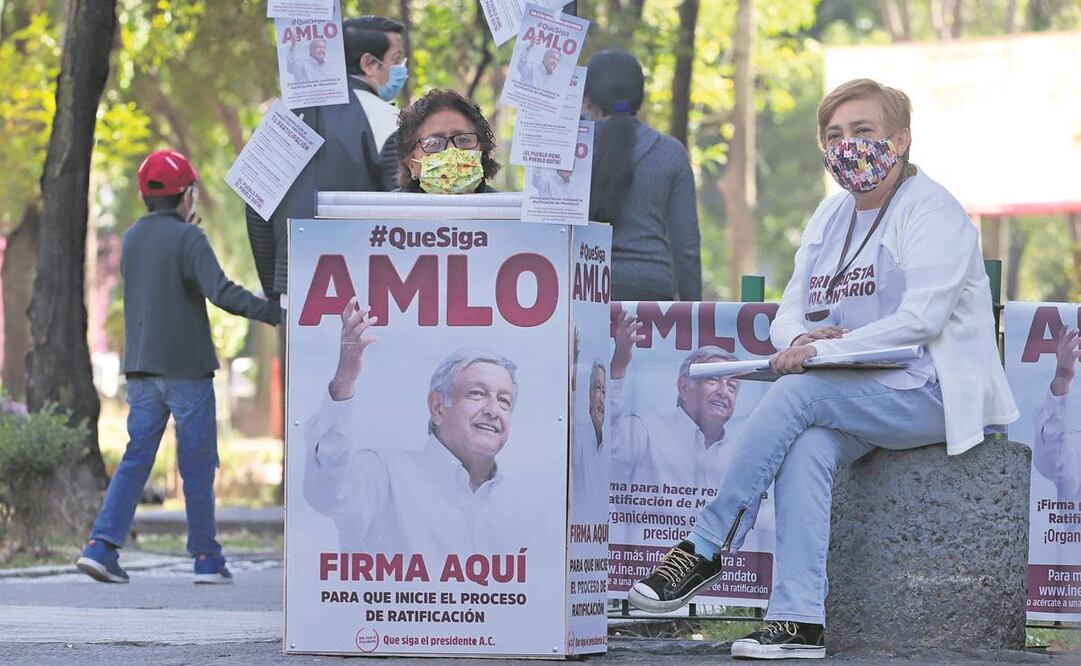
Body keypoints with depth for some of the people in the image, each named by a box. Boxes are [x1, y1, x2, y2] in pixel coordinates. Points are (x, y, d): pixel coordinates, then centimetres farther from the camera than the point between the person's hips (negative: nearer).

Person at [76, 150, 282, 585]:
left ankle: (102, 545, -6)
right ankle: (207, 560, 5)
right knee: (198, 465, 1)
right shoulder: (189, 239, -11)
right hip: (186, 368, -6)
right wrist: (275, 313, -23)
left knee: (136, 458, 7)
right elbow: (221, 292, -22)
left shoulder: (131, 238, 10)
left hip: (141, 369, 6)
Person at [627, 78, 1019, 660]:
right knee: (809, 445, -28)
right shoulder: (831, 216, 18)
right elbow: (788, 313, 14)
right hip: (856, 398, 6)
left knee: (797, 391, -28)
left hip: (931, 395, -6)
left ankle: (705, 546, -24)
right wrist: (800, 337, -11)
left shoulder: (930, 210, -5)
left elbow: (921, 319, -17)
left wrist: (825, 350, -23)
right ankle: (799, 622, -37)